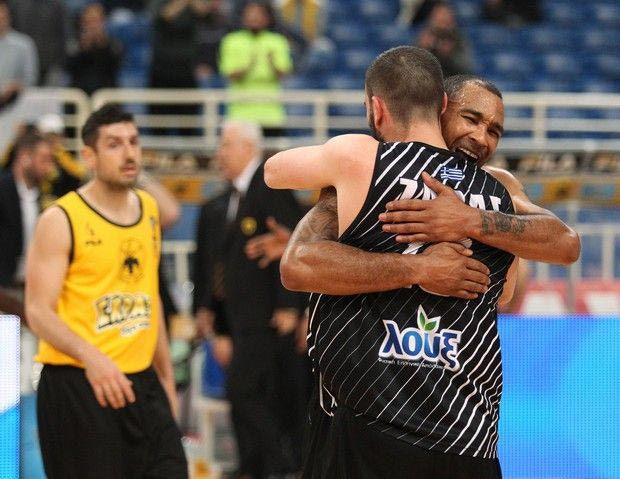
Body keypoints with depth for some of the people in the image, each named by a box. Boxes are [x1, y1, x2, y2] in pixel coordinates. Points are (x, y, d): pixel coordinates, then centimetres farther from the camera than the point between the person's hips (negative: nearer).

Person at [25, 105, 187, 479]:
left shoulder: (149, 210, 12)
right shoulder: (61, 220, -8)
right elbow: (39, 311, -14)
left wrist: (166, 377, 22)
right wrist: (91, 357, -30)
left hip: (142, 383, 6)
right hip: (78, 385, -6)